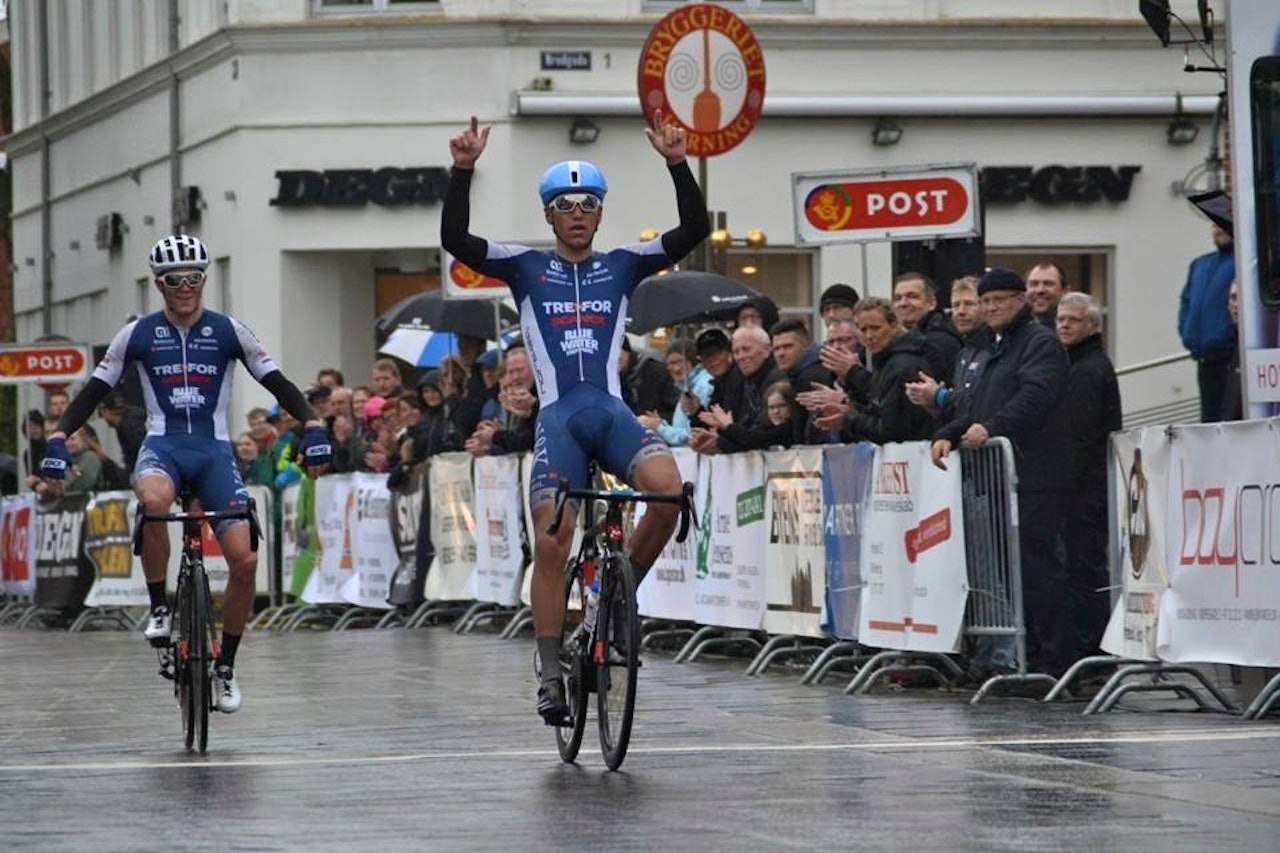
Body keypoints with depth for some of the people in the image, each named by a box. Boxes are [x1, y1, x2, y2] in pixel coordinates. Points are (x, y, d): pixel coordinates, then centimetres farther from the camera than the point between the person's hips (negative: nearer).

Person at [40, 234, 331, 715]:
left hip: (214, 450, 1)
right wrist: (58, 439, -7)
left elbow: (275, 382, 4)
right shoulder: (138, 334, 3)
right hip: (163, 445, -1)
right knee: (153, 501, -39)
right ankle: (159, 608, -17)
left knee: (244, 560, -13)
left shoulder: (227, 331, 3)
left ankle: (226, 667, 7)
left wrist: (312, 426, -10)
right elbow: (96, 390, 6)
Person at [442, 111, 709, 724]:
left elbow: (694, 230, 3)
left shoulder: (622, 266, 14)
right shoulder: (527, 268, 11)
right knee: (551, 541, -12)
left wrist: (677, 164, -10)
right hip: (558, 416, -1)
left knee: (666, 489, -28)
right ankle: (551, 676, -3)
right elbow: (454, 240, -2)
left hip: (612, 410, 1)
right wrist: (462, 172, -15)